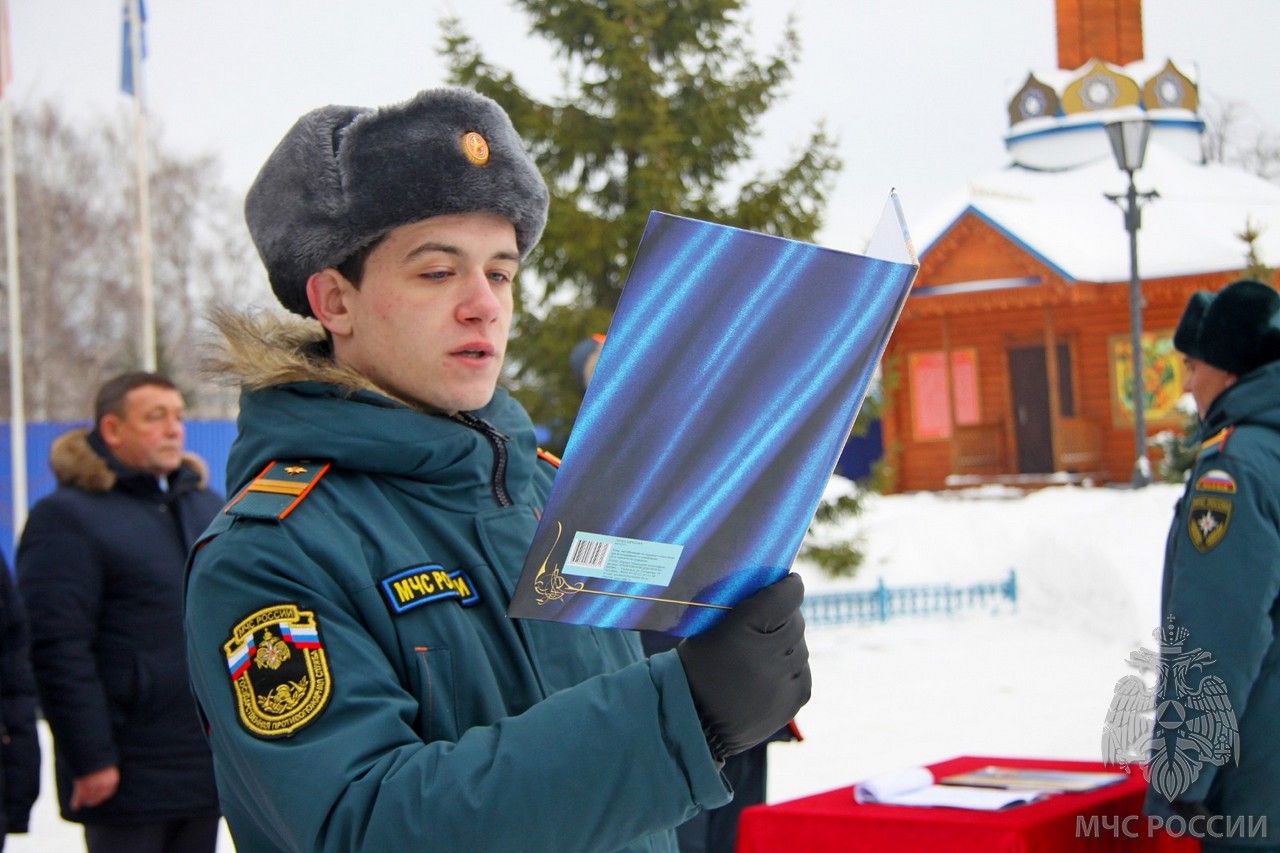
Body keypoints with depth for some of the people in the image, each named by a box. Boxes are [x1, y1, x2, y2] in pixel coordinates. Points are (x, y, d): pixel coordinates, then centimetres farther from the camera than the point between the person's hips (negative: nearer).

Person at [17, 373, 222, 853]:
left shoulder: (207, 507, 13)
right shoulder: (66, 516, -10)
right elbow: (58, 647, -16)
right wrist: (91, 758, -19)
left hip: (209, 767, 7)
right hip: (127, 776, -7)